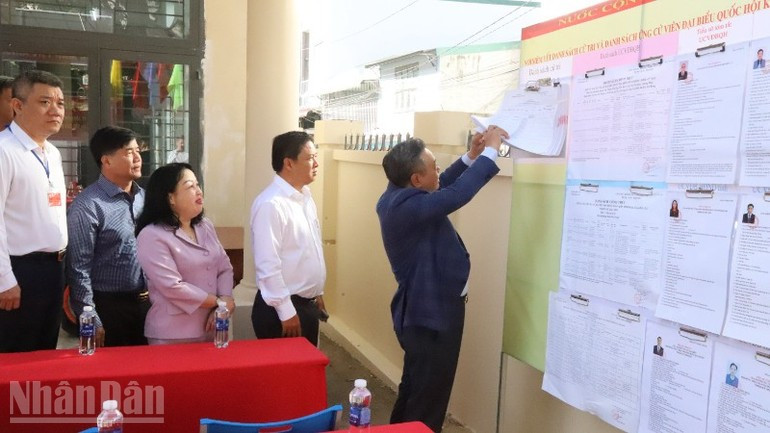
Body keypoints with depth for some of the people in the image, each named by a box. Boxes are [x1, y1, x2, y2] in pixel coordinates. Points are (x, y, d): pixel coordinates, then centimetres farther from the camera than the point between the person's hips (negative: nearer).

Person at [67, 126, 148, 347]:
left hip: (147, 302, 6)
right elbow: (79, 268, -14)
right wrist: (91, 321, -14)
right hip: (109, 306, -6)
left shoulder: (144, 197, 7)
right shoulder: (88, 205, -13)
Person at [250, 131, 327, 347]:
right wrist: (287, 312, -20)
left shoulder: (305, 197, 8)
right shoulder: (271, 204, -20)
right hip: (282, 308, -8)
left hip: (307, 304, 8)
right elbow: (267, 265, -22)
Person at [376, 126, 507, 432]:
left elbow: (443, 188, 18)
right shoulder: (407, 206, -28)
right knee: (428, 398, 5)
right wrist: (490, 152, -24)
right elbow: (457, 194, -36)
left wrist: (471, 156, 9)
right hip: (432, 315, -11)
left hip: (423, 310, 11)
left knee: (415, 389, 26)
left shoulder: (398, 195, 3)